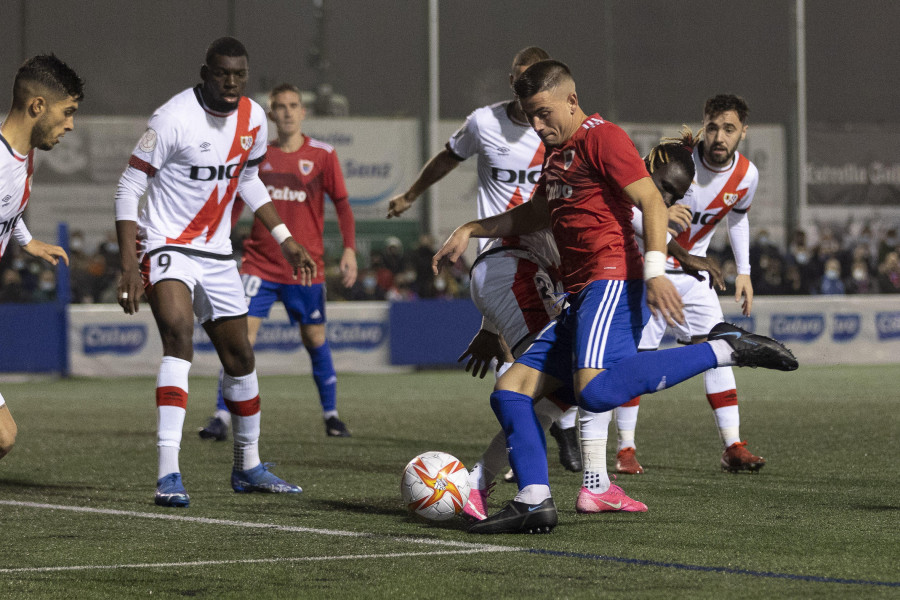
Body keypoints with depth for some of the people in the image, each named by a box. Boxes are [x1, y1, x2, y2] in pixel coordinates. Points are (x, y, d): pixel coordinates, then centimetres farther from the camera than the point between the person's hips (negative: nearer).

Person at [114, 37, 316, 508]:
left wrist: (285, 240, 16)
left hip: (217, 253, 7)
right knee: (178, 334, -29)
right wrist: (129, 265, -22)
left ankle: (248, 468, 35)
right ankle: (168, 475, -35)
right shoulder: (174, 118, -19)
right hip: (168, 247, -7)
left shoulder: (253, 119, 1)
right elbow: (128, 188, -15)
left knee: (240, 356, 14)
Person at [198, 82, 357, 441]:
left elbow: (342, 204, 1)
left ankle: (331, 415, 23)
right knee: (242, 333, -12)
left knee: (315, 339, 6)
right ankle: (222, 417, -11)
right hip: (260, 261, 0)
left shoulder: (322, 155, -1)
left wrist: (349, 249, -10)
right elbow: (236, 201, 12)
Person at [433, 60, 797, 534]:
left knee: (595, 391, -33)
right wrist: (470, 230, 31)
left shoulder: (601, 138, -3)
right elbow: (532, 215, 40)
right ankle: (533, 502, -5)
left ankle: (724, 350, -23)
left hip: (612, 282, -10)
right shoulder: (556, 152, 25)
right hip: (580, 299, 10)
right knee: (510, 390, 2)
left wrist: (655, 269, -25)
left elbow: (652, 202, -13)